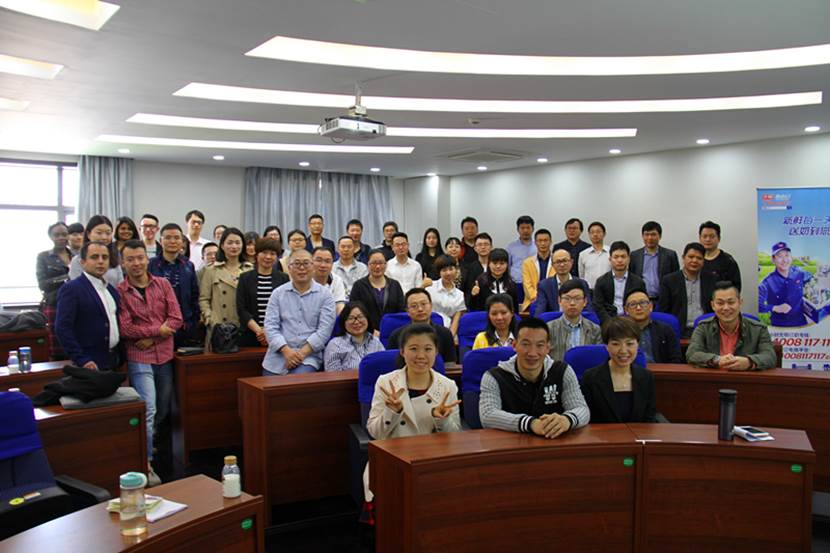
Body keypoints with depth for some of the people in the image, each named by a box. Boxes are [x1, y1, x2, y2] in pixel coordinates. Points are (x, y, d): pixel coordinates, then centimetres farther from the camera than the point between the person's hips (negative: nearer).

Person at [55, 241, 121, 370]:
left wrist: (121, 357, 10)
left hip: (114, 361, 6)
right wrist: (81, 360, -20)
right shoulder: (71, 289, -8)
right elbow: (62, 328, -15)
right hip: (90, 365, -6)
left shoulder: (111, 289, 14)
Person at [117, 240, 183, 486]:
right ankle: (146, 463, -1)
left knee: (164, 408, 17)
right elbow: (125, 329, -13)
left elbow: (176, 319, -3)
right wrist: (159, 329, -10)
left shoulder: (163, 284, 4)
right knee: (148, 409, -11)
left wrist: (151, 337, -12)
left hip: (164, 355, 5)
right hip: (139, 358, -4)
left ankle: (147, 442, 42)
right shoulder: (120, 292, -6)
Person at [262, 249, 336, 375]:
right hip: (278, 357, 3)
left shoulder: (324, 295, 3)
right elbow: (270, 326, 1)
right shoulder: (278, 293, 9)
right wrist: (286, 351, -13)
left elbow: (324, 329, -5)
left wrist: (302, 353, -14)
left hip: (309, 356, -2)